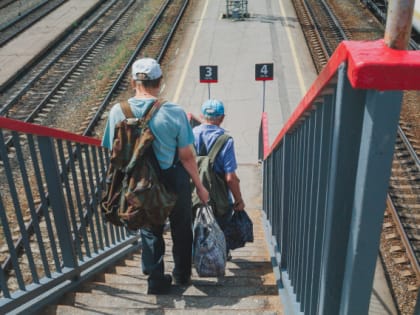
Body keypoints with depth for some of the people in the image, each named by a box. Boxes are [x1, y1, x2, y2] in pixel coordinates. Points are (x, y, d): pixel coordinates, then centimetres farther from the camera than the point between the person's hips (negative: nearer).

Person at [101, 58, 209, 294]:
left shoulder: (118, 111, -14)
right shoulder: (174, 112, -20)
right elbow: (187, 156, -15)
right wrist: (200, 186, -2)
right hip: (174, 179, -1)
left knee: (150, 231, 22)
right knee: (181, 227, 22)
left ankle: (156, 280, 28)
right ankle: (182, 275, 39)